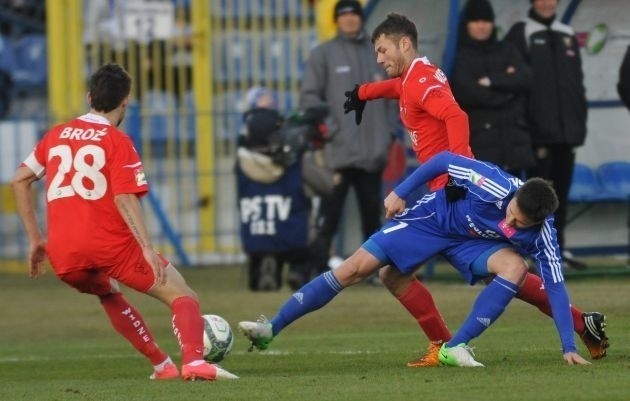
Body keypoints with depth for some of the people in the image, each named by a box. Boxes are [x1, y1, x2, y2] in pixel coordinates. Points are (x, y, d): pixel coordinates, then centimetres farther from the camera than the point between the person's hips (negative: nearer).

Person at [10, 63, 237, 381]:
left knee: (108, 294, 35)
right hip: (112, 245, -5)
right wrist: (147, 250, -19)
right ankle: (193, 361, -26)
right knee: (182, 297, 1)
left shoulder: (55, 136, 16)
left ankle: (162, 365, 30)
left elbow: (19, 181, 20)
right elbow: (125, 198, -14)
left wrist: (35, 239, 24)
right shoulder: (117, 141, -2)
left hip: (63, 259, 5)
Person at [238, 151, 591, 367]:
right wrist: (401, 192, -14)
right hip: (432, 218, -2)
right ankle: (272, 328, -3)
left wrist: (569, 347, -27)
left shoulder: (540, 234, -28)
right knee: (356, 268, -10)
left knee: (515, 270, -27)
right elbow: (444, 160, -22)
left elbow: (555, 286, -24)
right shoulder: (495, 186, -37)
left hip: (471, 242, 2)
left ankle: (456, 347, -19)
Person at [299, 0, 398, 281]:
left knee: (372, 212, 9)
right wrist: (330, 129, -10)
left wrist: (389, 132, 6)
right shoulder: (323, 54, 3)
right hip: (339, 152, -3)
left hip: (373, 152, 3)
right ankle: (317, 267, -10)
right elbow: (309, 97, -1)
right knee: (329, 215, -8)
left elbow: (390, 96, 17)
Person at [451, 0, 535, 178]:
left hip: (512, 135, 4)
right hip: (479, 137, -4)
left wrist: (491, 81, -11)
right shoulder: (461, 57, 3)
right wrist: (505, 87, -5)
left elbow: (523, 79, -1)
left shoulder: (507, 51, 15)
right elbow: (467, 91, -12)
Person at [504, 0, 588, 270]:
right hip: (538, 129, -6)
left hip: (566, 129, 6)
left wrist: (581, 121, 12)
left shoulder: (567, 35, 16)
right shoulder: (521, 33, -2)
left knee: (562, 189, 9)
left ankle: (558, 247, 15)